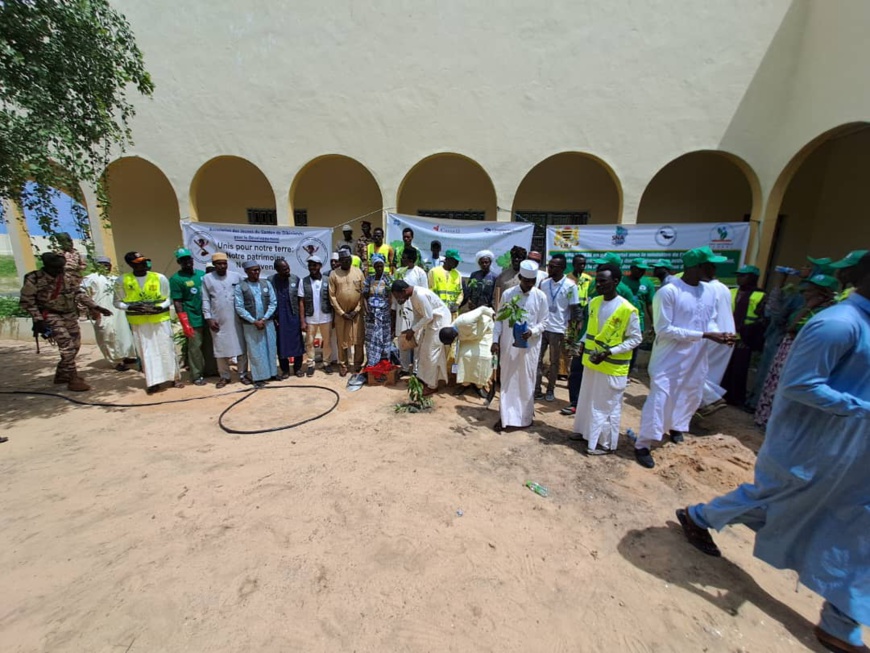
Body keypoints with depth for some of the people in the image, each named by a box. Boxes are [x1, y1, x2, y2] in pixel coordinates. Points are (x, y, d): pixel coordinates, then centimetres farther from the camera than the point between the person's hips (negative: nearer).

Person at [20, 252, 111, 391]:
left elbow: (79, 294, 9)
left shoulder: (68, 278, 2)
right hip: (51, 316, -6)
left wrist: (96, 307, 0)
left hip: (70, 315, 6)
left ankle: (61, 375, 28)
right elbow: (26, 301, -9)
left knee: (75, 345, 10)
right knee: (67, 346, -15)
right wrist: (37, 319, -16)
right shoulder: (34, 279, -12)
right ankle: (73, 380, -9)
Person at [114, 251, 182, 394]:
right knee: (146, 352, 5)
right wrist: (131, 307, -15)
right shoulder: (122, 280, -1)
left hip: (160, 319, -1)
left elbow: (168, 299, 3)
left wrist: (158, 308, -16)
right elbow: (118, 302, 5)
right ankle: (153, 381, 14)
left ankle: (175, 377, 14)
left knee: (166, 348, 3)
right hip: (138, 322, 1)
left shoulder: (160, 278, -3)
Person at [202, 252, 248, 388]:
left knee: (241, 347, 4)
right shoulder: (207, 278, 3)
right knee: (220, 349, 8)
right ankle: (224, 376, 22)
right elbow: (205, 300, 3)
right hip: (218, 321, 0)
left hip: (236, 319, 0)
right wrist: (208, 318, -4)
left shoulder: (236, 276, 2)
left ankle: (243, 374, 16)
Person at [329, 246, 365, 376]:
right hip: (340, 313, 0)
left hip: (356, 312, 1)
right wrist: (341, 312, -8)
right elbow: (332, 296, -4)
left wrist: (356, 310, -7)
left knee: (358, 340, 5)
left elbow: (363, 293, 0)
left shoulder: (358, 272, 1)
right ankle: (343, 365, 20)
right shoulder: (334, 274, -2)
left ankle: (358, 364, 20)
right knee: (342, 341, 7)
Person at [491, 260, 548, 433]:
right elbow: (499, 319, 2)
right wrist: (495, 340, -4)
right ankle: (506, 417, 19)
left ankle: (524, 417, 24)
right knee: (508, 381, 8)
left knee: (526, 381, 9)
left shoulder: (540, 297, -3)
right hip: (508, 345, 1)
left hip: (530, 346, -1)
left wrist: (532, 331, -20)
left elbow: (543, 322, 0)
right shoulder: (508, 294, -1)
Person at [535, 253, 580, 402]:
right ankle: (536, 390, 15)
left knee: (554, 362, 10)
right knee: (537, 360, 5)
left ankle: (550, 390, 25)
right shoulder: (544, 283, 4)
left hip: (557, 329, -3)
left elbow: (575, 310, -6)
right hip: (541, 327, 4)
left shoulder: (570, 286, -9)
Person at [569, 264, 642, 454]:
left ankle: (607, 443, 23)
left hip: (612, 366, -7)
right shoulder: (594, 303, 2)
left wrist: (609, 352, -21)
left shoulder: (627, 309, -18)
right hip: (591, 361, 7)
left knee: (608, 406, 7)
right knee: (587, 400, 19)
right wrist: (583, 343, 0)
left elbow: (636, 338, -13)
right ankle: (585, 432, 37)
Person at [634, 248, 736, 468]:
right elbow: (664, 329, -21)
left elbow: (709, 322, 13)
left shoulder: (709, 292, 4)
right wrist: (703, 335, -21)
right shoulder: (668, 292, -19)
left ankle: (675, 426, 49)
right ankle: (643, 445, 7)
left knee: (692, 397, 22)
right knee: (659, 399, -5)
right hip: (669, 359, -7)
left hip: (696, 358, 8)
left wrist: (719, 335, -10)